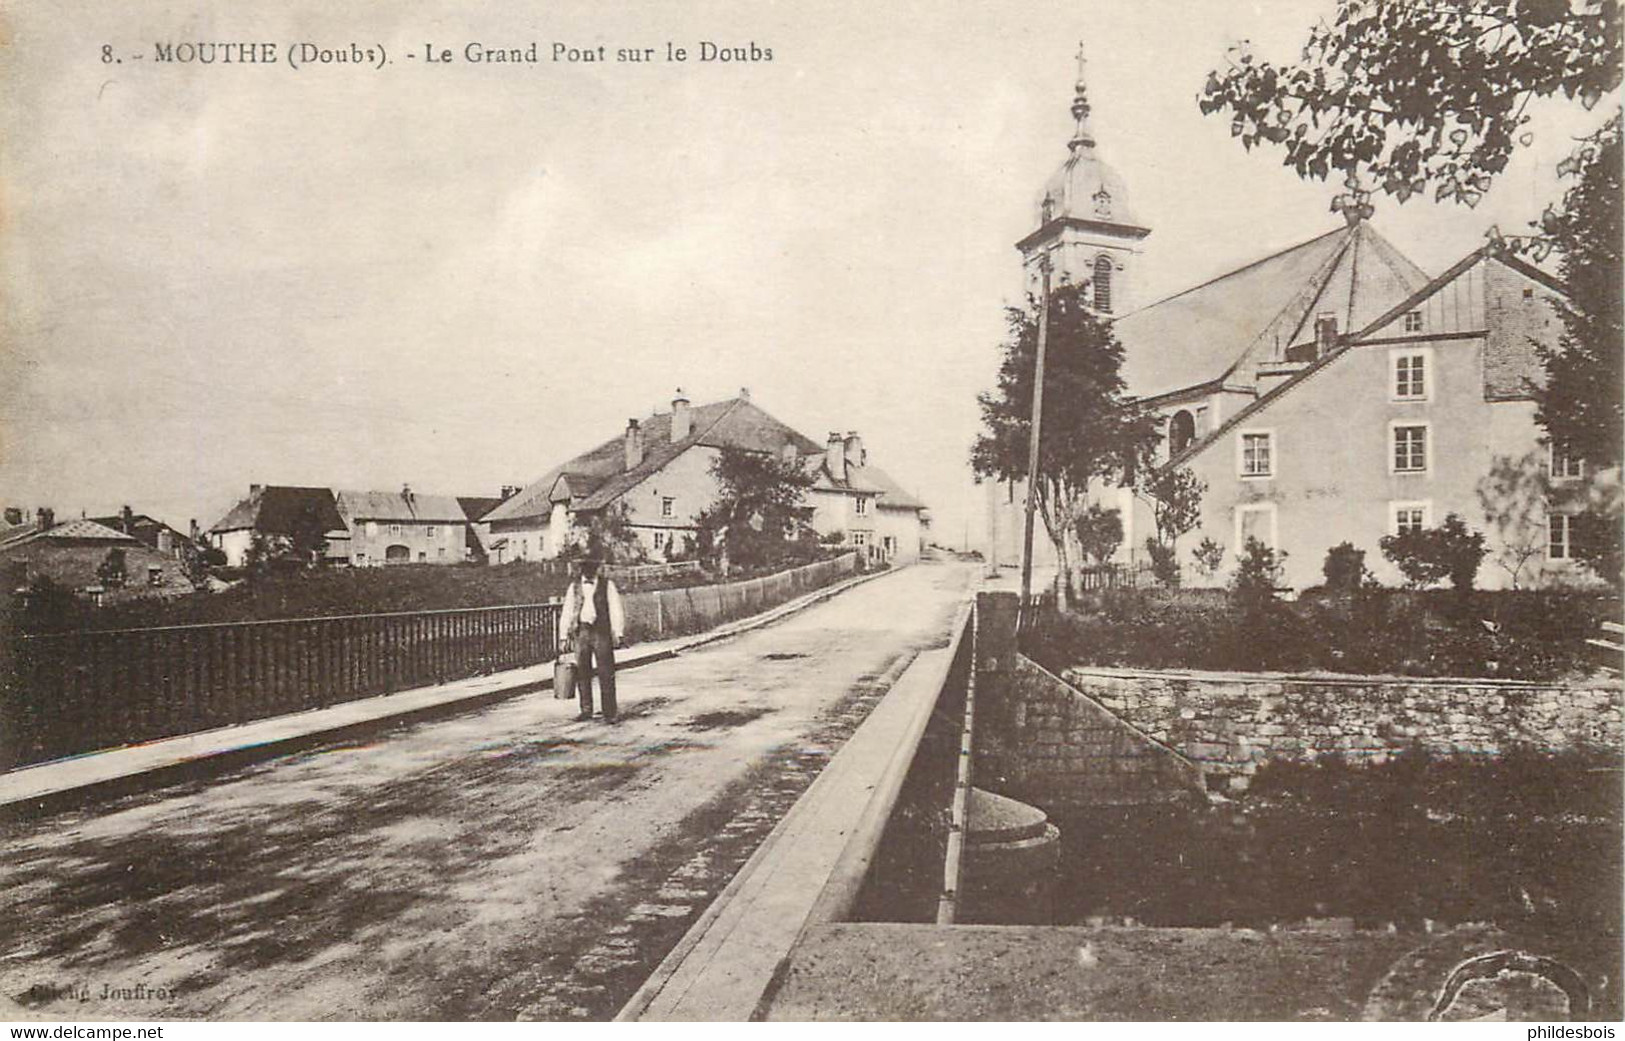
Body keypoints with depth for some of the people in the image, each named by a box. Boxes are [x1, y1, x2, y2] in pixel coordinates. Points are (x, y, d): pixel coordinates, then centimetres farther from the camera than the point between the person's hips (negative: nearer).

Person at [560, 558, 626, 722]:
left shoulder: (607, 585, 6)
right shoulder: (574, 587, 13)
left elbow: (615, 609, 3)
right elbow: (567, 611, 12)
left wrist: (617, 633, -5)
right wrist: (565, 635, 5)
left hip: (601, 631, -3)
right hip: (580, 632, 3)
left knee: (606, 673, -4)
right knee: (582, 672, 5)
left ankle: (610, 712, -1)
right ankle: (586, 710, 15)